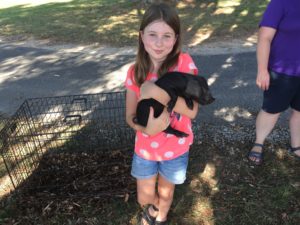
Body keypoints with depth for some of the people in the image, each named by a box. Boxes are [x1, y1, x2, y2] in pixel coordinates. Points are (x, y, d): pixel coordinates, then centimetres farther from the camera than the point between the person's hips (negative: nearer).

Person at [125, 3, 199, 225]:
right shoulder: (135, 72, -11)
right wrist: (147, 127, -29)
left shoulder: (184, 63, -19)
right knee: (145, 198, 19)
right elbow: (130, 116, -8)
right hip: (145, 147, 2)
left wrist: (162, 94, -36)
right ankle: (152, 207, 58)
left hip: (175, 148, -1)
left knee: (165, 191, 24)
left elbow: (192, 111, -22)